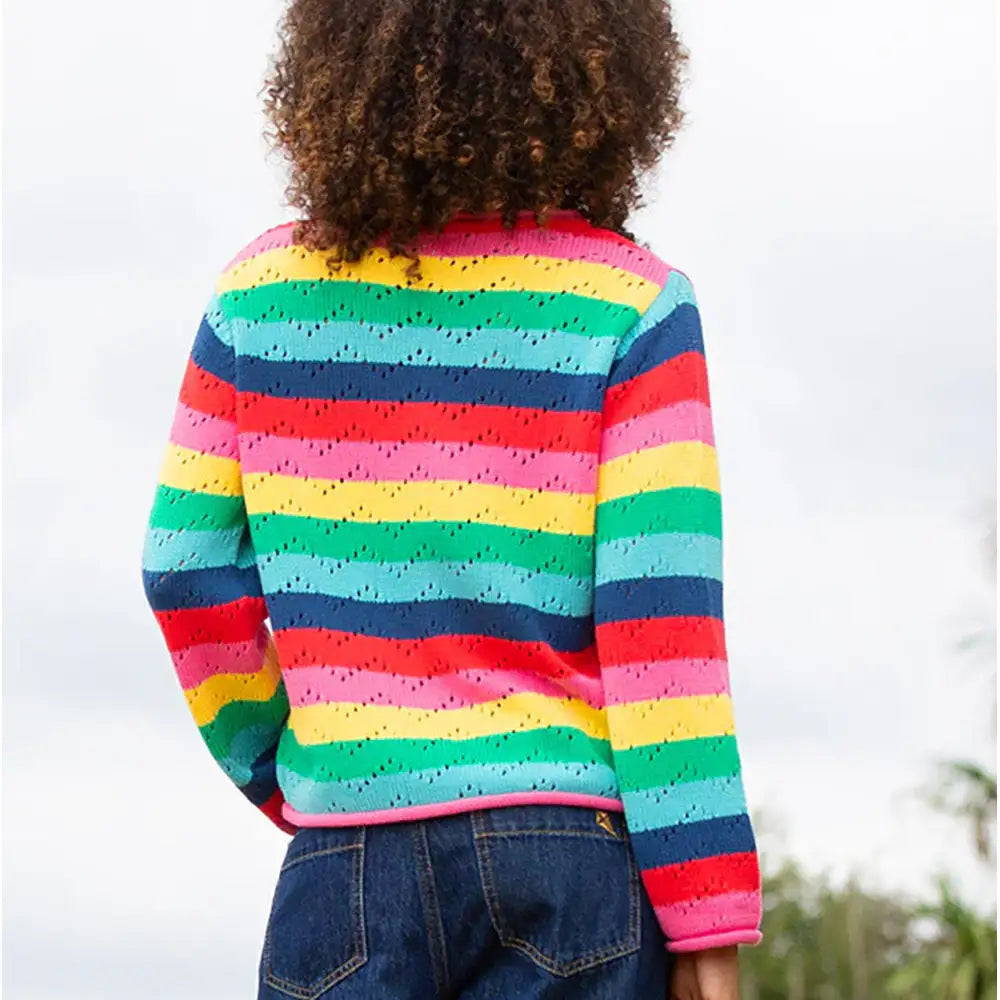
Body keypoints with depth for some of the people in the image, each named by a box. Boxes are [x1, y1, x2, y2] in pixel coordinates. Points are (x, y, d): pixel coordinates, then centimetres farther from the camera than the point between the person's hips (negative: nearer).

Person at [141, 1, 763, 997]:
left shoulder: (263, 292, 5)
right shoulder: (631, 306, -3)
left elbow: (187, 573, 6)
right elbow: (661, 621, -8)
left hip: (351, 873, 2)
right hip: (576, 837, -2)